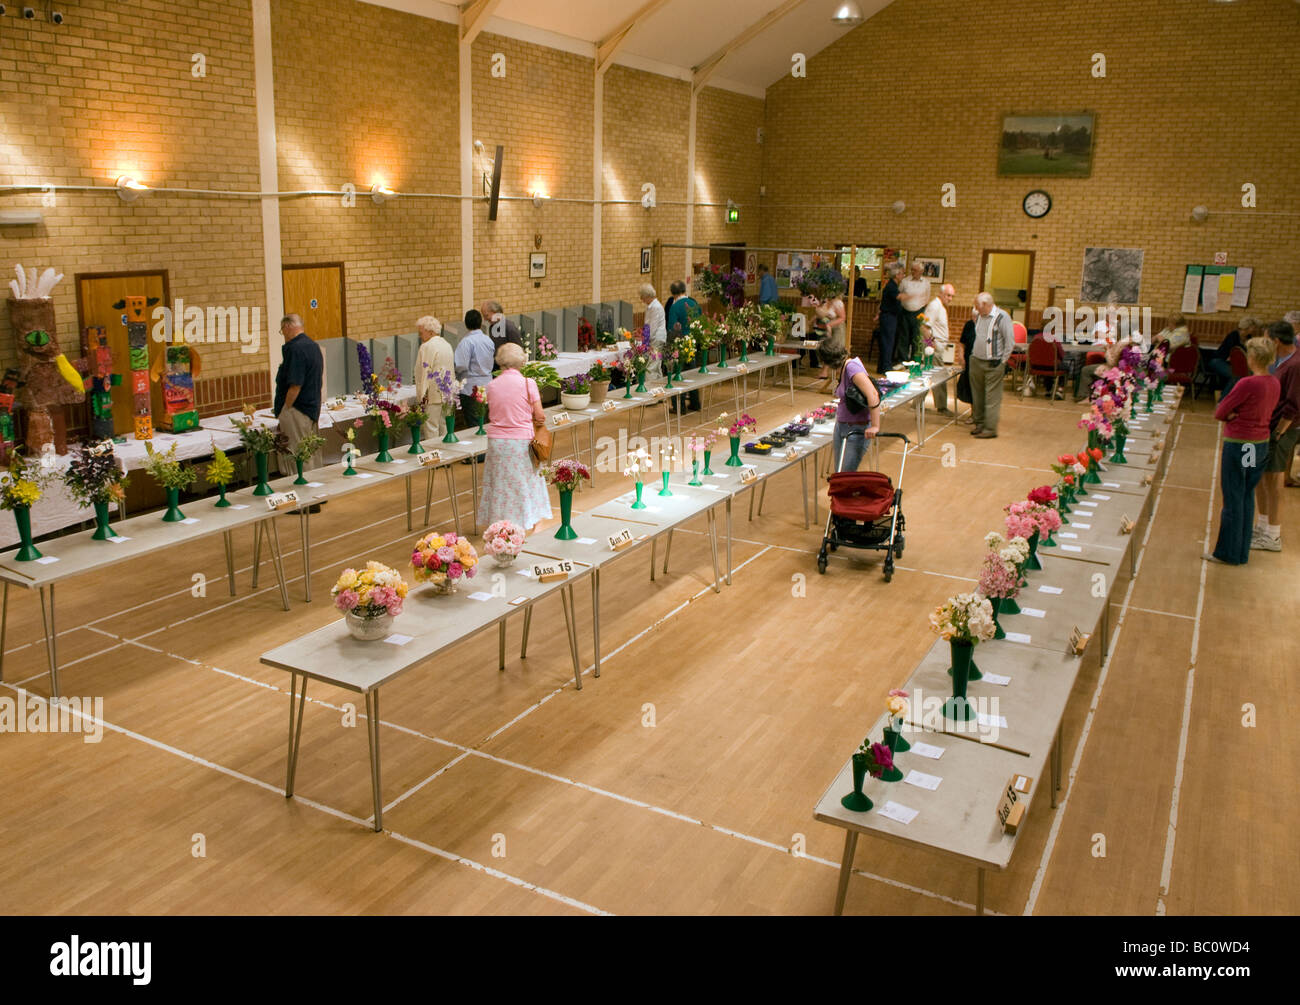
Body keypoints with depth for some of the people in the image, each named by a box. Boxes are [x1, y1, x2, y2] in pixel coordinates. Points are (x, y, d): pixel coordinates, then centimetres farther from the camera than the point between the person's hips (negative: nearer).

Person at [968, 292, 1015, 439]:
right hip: (976, 362, 7)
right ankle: (979, 422, 26)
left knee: (992, 398, -4)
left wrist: (1002, 361, -10)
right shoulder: (979, 316, 10)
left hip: (993, 365, -7)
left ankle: (990, 428, -1)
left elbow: (1010, 341, -11)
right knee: (977, 395, 14)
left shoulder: (1002, 317, -11)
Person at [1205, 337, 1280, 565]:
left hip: (1238, 445, -8)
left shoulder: (1247, 384, -20)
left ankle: (1227, 553, 10)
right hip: (1261, 443, 8)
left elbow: (1219, 413, -15)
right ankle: (1242, 551, 22)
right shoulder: (1275, 384, 4)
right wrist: (1240, 414, -2)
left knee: (1233, 498, 1)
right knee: (1248, 496, 15)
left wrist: (1233, 415, 2)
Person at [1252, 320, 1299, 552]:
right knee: (1260, 479, 17)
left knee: (1272, 483, -3)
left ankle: (1272, 537, 6)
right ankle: (1262, 527, 30)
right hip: (1267, 428, 10)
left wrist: (1277, 433, -19)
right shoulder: (1278, 363, 12)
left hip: (1280, 431, -10)